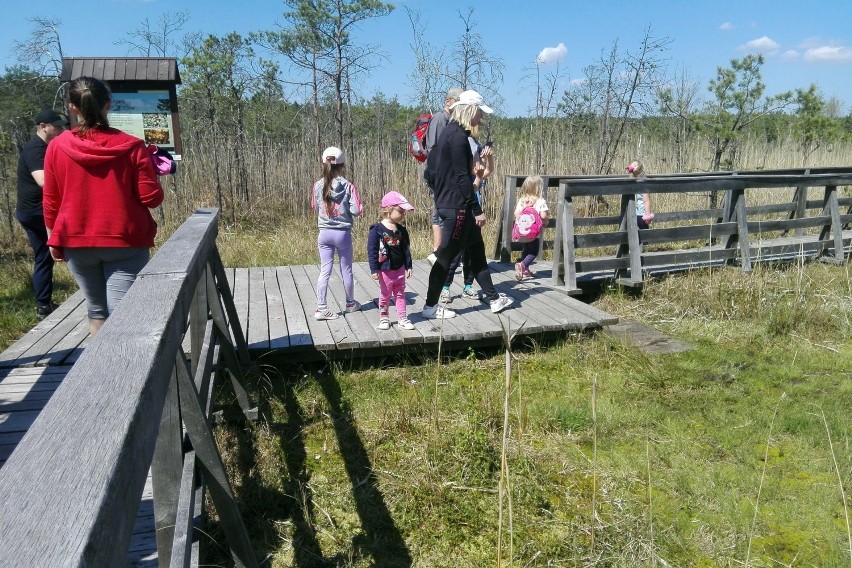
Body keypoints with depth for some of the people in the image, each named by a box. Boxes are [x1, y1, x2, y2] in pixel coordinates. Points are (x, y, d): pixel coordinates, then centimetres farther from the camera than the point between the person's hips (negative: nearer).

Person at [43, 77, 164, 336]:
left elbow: (51, 202, 5)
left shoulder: (57, 147, -1)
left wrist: (53, 239, 18)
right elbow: (151, 197, -7)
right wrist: (151, 171, 12)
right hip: (125, 242, -3)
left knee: (97, 310, 18)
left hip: (77, 243, 3)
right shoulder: (131, 146, -8)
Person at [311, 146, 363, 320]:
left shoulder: (318, 185, -2)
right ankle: (351, 304, 28)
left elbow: (314, 207, 12)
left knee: (325, 271, 5)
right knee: (346, 270, 12)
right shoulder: (348, 186, -11)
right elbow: (356, 210, -13)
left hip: (324, 233, 2)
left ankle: (321, 308, 1)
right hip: (343, 233, -2)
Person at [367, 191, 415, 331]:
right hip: (385, 270, -5)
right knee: (385, 295, 10)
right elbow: (371, 250, -15)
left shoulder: (401, 230, 3)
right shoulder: (377, 230, -15)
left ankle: (402, 318, 21)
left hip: (400, 269, 5)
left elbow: (406, 249, 10)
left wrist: (408, 266, 9)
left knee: (400, 294, 12)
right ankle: (384, 319, 25)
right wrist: (374, 269, -16)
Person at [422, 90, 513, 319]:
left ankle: (493, 298, 24)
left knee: (476, 250, 15)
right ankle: (430, 306, 9)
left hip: (448, 203, 10)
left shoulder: (450, 132, 14)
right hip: (457, 206, -10)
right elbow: (462, 177, -20)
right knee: (446, 256, -1)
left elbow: (431, 163, 18)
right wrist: (477, 210, -17)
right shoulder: (458, 136, -16)